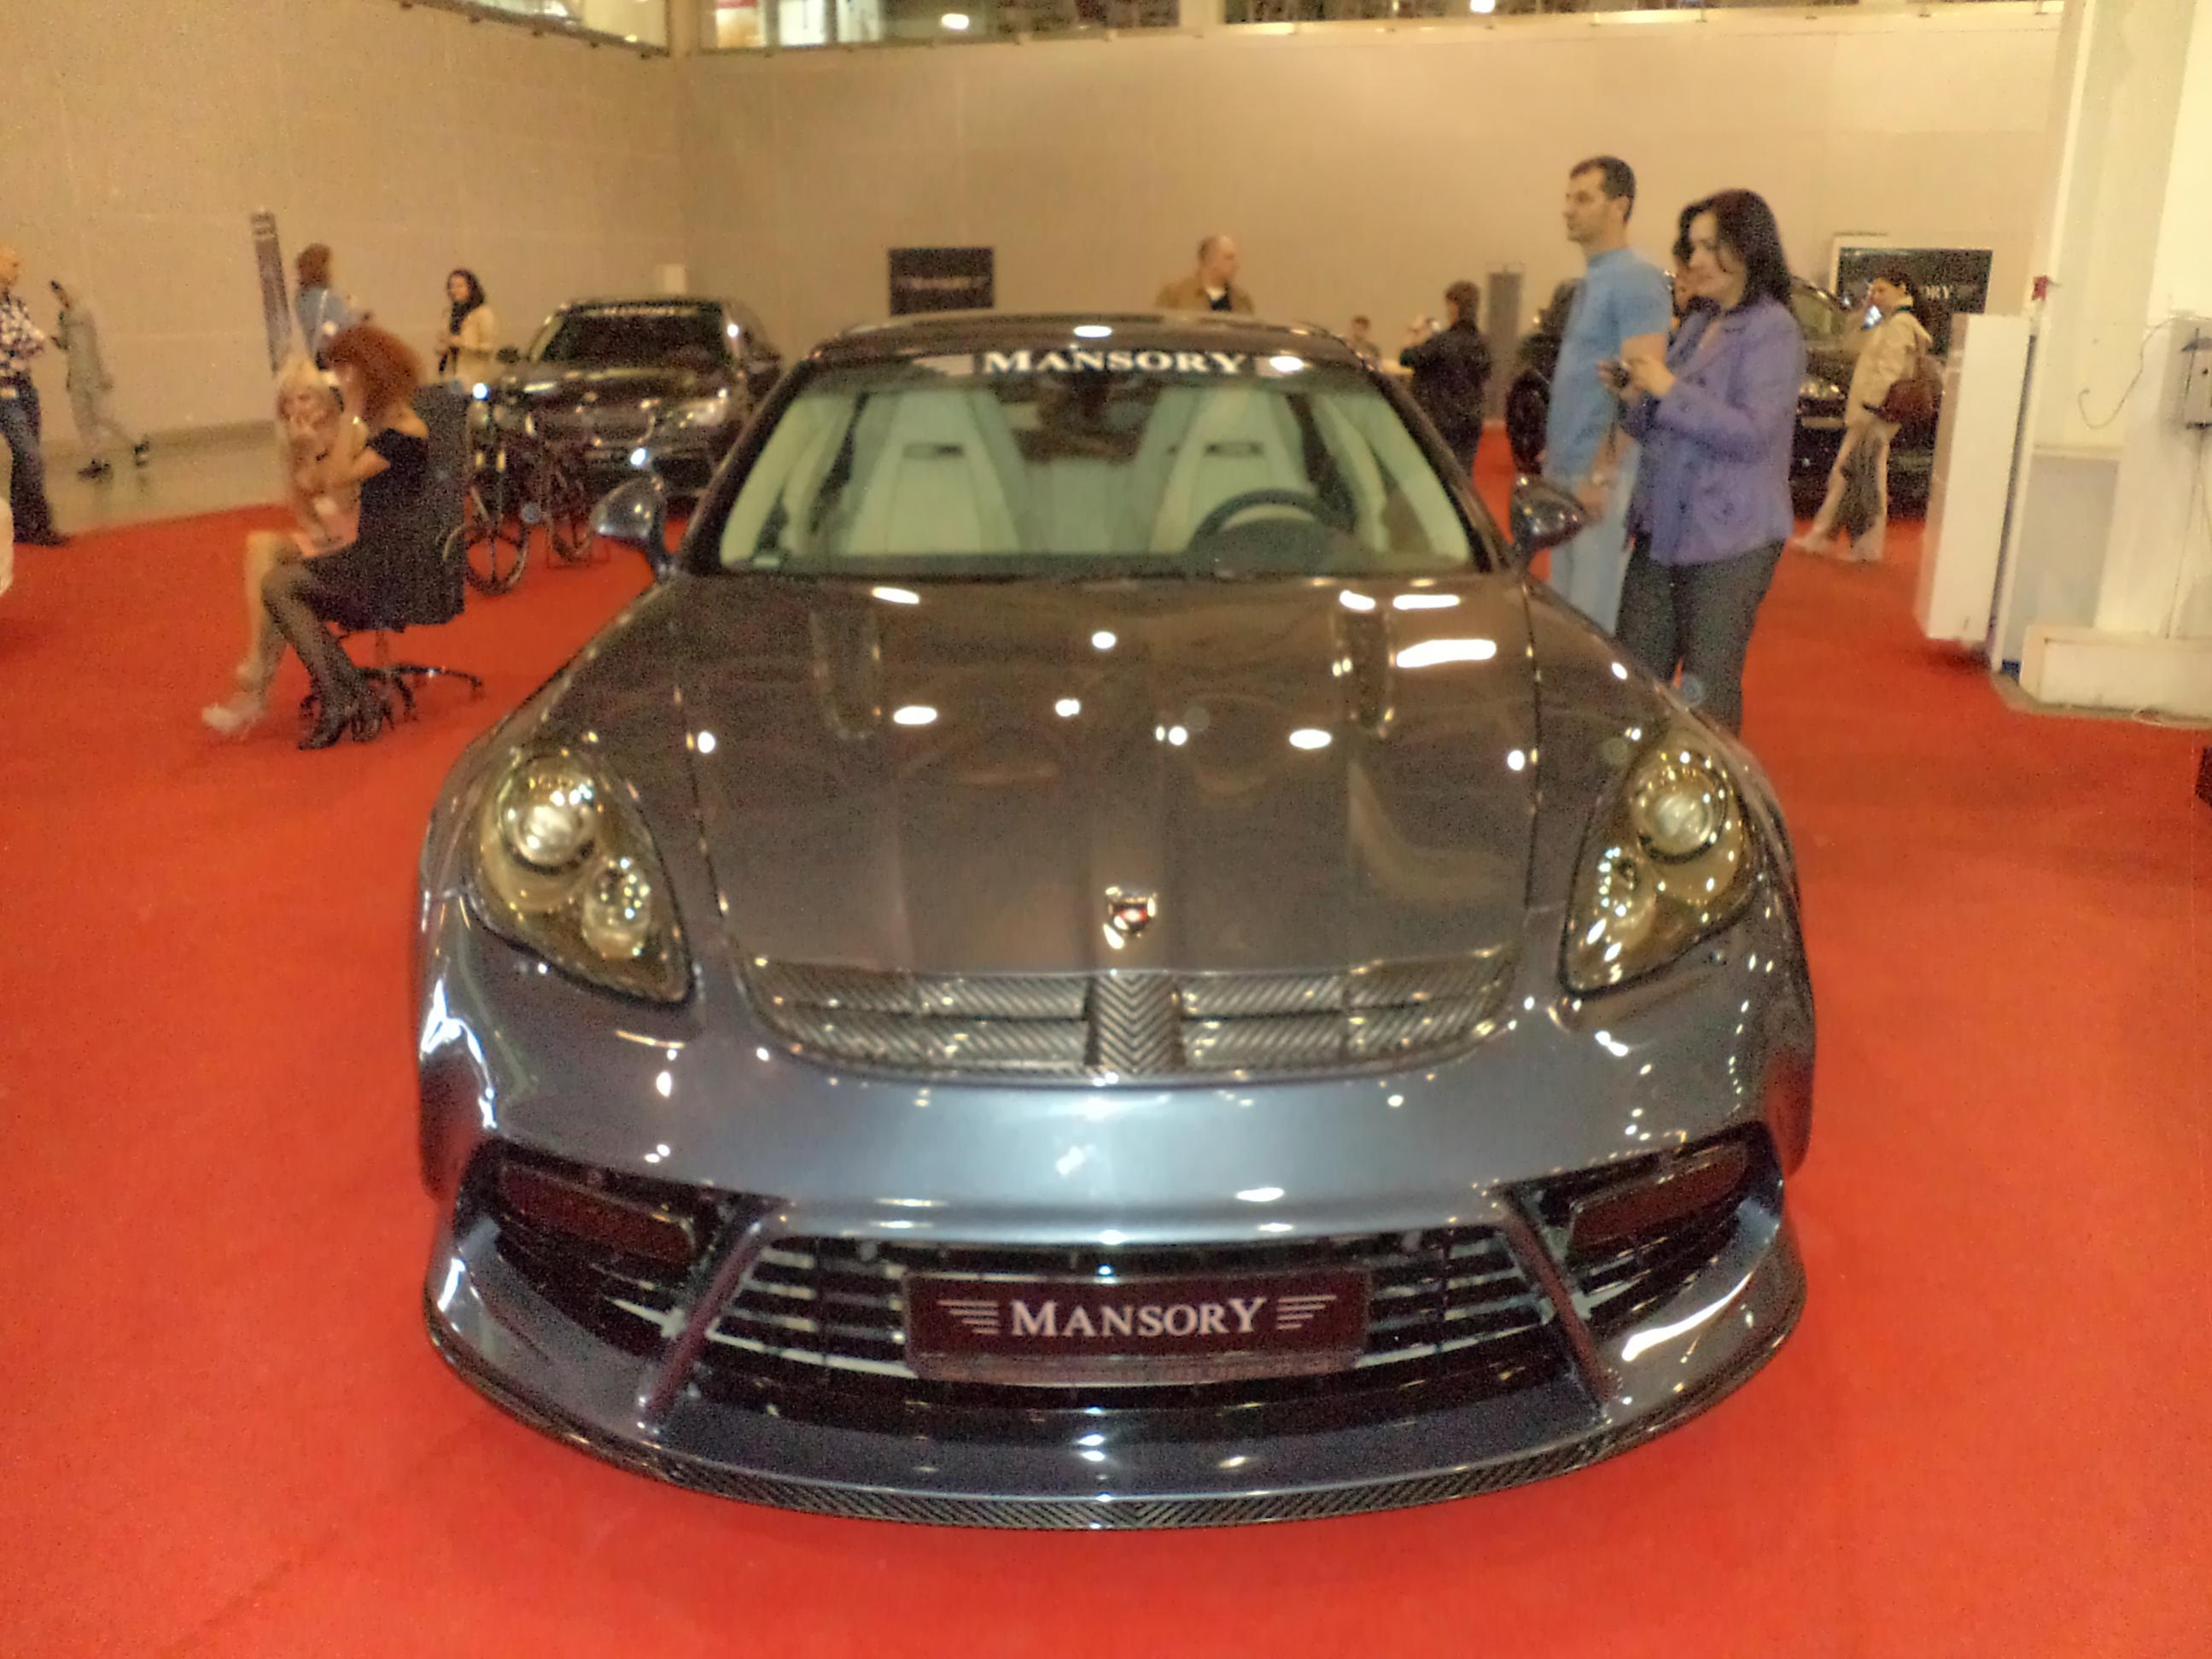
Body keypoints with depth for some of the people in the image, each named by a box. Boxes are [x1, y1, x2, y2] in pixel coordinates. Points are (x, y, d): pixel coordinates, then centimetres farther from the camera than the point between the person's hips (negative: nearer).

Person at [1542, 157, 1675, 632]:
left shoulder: (1637, 279, -12)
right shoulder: (1590, 280, 17)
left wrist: (1601, 473, -23)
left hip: (1603, 477, -9)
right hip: (1565, 474, 9)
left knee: (1595, 613, -6)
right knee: (1561, 607, 14)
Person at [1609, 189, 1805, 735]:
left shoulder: (1772, 331, -9)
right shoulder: (1698, 324, 16)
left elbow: (1752, 433, -19)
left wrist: (1669, 390, -18)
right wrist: (1636, 394, 1)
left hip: (1729, 539, -8)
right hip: (1662, 527, 8)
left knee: (1707, 692, -1)